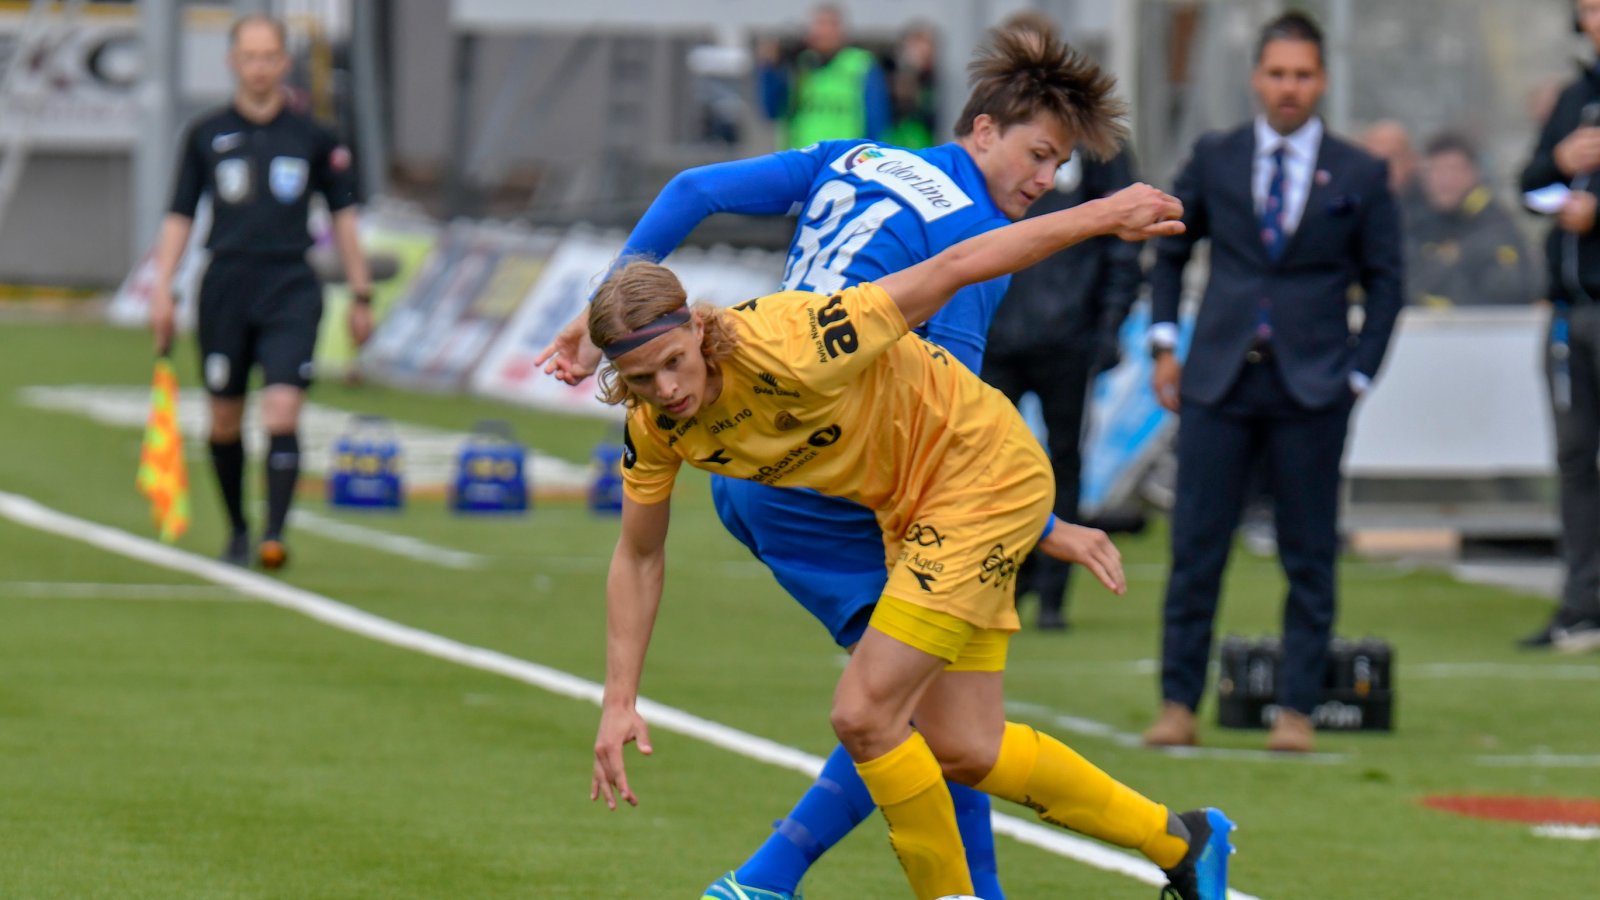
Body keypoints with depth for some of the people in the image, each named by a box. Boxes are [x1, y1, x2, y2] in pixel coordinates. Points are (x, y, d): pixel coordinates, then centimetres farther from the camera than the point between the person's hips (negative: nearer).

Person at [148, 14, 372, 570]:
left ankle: (274, 534, -21)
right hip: (225, 289, 1)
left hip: (291, 290, -1)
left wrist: (361, 294, 9)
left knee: (283, 414, -17)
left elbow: (342, 215, 11)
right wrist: (161, 289, 1)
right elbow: (179, 218, 10)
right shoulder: (206, 136, 6)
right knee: (224, 423, 7)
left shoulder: (313, 138, 5)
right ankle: (237, 530, 25)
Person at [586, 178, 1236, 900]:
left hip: (983, 472, -8)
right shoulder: (653, 426, -12)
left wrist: (1101, 216, -16)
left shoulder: (787, 347, -33)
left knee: (863, 715, -15)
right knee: (963, 752, 9)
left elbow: (951, 269, -24)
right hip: (911, 512, 8)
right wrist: (619, 702, 0)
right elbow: (637, 557, 6)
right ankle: (1180, 841, 27)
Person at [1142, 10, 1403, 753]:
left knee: (1309, 558, 1)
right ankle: (1178, 704, 5)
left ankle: (1297, 709, 7)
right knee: (1195, 547, -1)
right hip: (1219, 380, 1)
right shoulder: (1214, 160, 7)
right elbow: (1170, 249, 17)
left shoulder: (1359, 177, 4)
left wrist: (1357, 374, 1)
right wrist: (1164, 343, 7)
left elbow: (1385, 281, 9)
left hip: (1311, 388, -1)